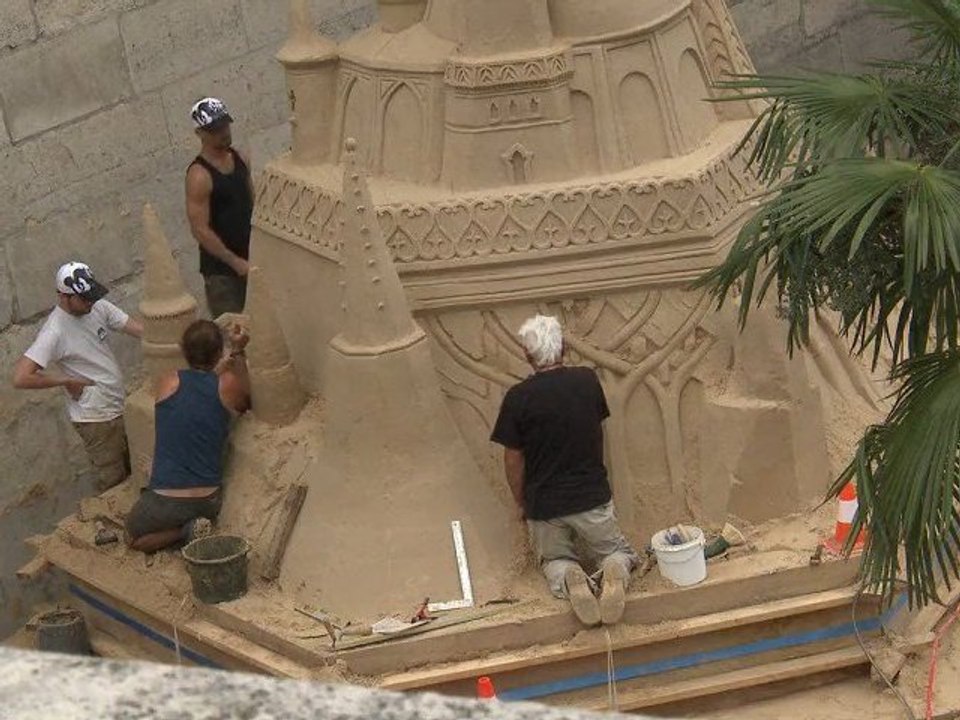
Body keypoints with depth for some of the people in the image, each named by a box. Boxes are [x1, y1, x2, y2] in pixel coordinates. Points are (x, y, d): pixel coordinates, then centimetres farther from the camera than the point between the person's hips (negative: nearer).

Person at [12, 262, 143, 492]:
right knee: (114, 481, 6)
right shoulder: (55, 332, -26)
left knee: (133, 470, 22)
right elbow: (21, 378, -32)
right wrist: (68, 381, -20)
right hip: (96, 418, -7)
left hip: (120, 405, 7)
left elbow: (137, 328, -8)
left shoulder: (98, 307, -6)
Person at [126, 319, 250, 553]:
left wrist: (219, 369, 20)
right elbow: (244, 401, 17)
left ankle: (185, 530, 0)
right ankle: (192, 526, 4)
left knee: (135, 536, 25)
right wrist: (238, 352, 19)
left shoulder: (167, 382, -8)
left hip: (166, 502, -3)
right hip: (209, 501, 3)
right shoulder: (227, 386, -8)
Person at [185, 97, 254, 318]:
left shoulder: (239, 159, 3)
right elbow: (200, 230, -21)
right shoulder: (199, 175, -20)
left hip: (249, 259, 7)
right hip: (220, 268, -7)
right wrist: (235, 261, -19)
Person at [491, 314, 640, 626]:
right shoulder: (588, 381, -5)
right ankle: (615, 571, -16)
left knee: (555, 559, 24)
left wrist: (522, 504, 10)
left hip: (543, 504, -1)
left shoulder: (517, 398, -13)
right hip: (593, 496, 1)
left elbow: (514, 461, -6)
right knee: (619, 552, 22)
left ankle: (569, 578, -14)